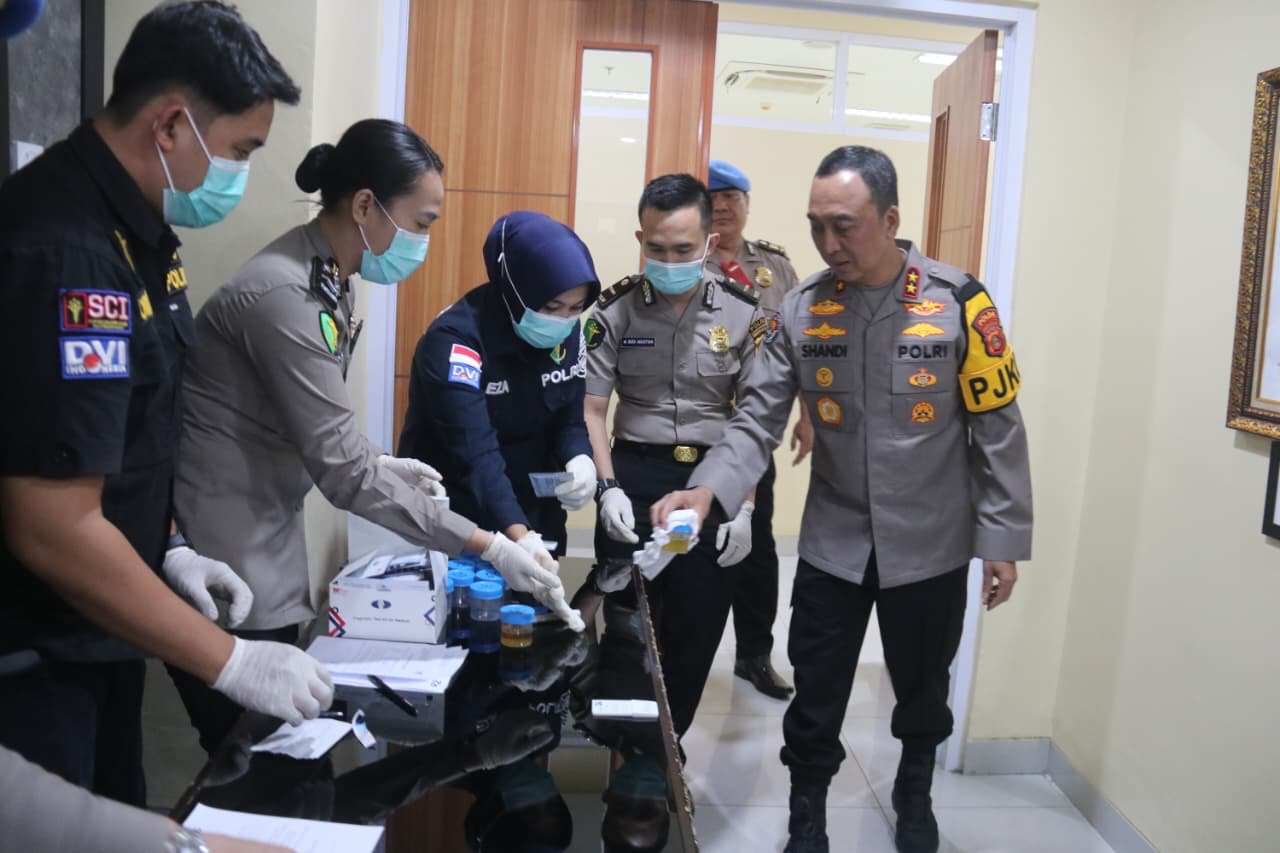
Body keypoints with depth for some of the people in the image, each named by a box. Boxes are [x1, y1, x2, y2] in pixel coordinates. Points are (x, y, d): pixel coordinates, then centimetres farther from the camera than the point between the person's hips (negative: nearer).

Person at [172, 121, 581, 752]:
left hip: (266, 540, 9)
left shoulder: (327, 280, 5)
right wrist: (489, 548, -24)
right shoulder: (284, 295, -24)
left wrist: (383, 465, 0)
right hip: (220, 553, -9)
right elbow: (343, 472, -25)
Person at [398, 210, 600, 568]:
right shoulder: (454, 340, -24)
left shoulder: (567, 334, -5)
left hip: (534, 515, 6)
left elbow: (569, 417, 1)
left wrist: (579, 459, -22)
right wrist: (518, 537, -46)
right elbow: (476, 454, -34)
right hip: (453, 522, -5)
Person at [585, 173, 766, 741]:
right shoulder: (615, 310, -3)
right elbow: (591, 410, -2)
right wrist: (608, 489, -14)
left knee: (697, 627, 9)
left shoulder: (742, 314, -3)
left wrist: (743, 505, -6)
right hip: (636, 475, 0)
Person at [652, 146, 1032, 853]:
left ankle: (915, 795, 49)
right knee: (816, 695, 11)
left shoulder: (958, 302, -13)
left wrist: (1002, 538, -7)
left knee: (922, 687, 20)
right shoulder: (802, 309, -6)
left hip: (930, 544, -1)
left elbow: (998, 430, -8)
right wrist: (708, 490, -25)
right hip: (832, 541, 1)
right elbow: (759, 417, -9)